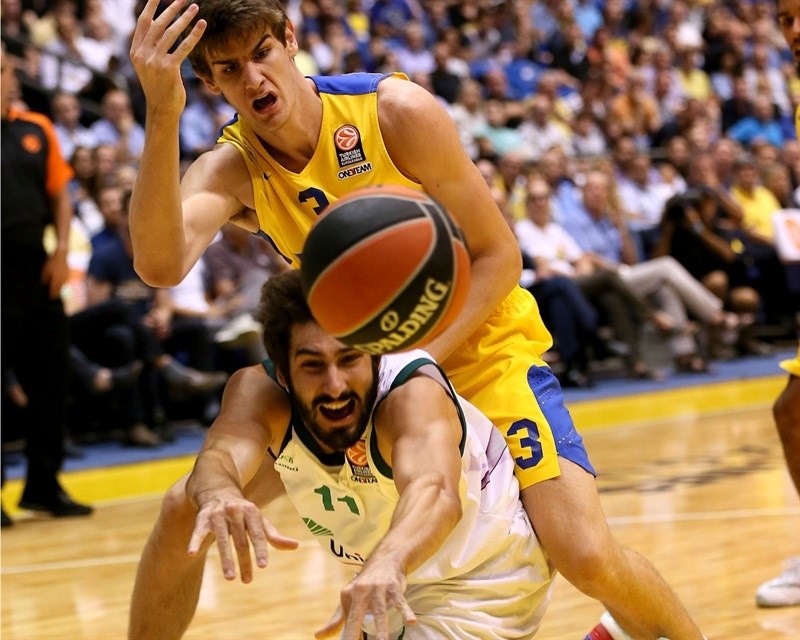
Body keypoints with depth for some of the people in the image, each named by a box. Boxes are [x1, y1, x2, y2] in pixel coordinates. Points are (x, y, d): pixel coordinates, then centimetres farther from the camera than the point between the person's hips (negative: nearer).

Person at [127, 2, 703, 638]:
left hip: (477, 347, -4)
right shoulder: (231, 169, -15)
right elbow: (161, 263, -38)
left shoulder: (399, 112, -22)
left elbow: (497, 256, -15)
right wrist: (163, 116, -49)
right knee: (187, 511, -2)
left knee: (585, 554, -21)